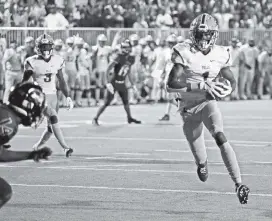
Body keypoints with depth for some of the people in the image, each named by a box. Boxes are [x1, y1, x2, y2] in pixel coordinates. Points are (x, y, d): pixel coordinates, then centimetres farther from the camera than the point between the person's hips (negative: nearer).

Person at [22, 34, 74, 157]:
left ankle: (36, 148, 27)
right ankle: (65, 147, -30)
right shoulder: (32, 62, -7)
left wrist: (67, 97, 5)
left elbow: (61, 81, 13)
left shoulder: (57, 61, 4)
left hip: (53, 96, 5)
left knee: (51, 128, 5)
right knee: (53, 117, -25)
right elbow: (24, 82, 2)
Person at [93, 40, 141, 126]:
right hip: (114, 83, -6)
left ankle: (130, 118, 35)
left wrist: (132, 83, 21)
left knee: (126, 102, 17)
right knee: (107, 103, -5)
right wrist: (108, 82, -28)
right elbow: (108, 69, -23)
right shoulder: (119, 57, -20)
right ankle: (95, 119, 4)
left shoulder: (131, 59, 2)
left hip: (122, 84, 6)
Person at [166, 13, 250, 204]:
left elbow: (232, 82, 9)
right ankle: (203, 164, 50)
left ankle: (239, 183, -33)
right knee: (200, 158, 9)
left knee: (220, 138, -28)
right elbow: (171, 84, -24)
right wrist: (202, 86, -32)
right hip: (189, 107, -1)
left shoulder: (220, 55, -4)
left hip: (209, 103, 1)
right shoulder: (184, 53, -14)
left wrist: (225, 89, -16)